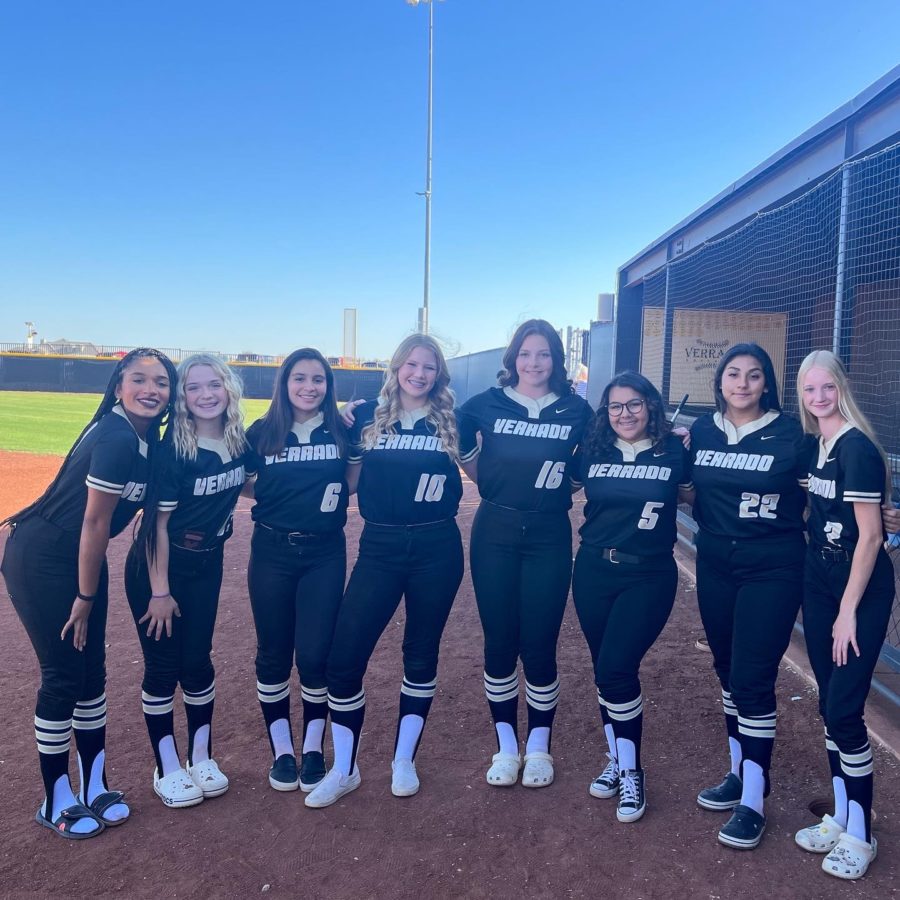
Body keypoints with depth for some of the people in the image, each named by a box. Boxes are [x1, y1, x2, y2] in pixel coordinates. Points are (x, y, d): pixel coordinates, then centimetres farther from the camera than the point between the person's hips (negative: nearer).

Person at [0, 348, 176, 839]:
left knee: (93, 670, 12)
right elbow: (95, 523, -21)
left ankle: (94, 787, 27)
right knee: (64, 675, 0)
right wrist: (85, 597, -13)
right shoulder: (116, 438, -25)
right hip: (41, 560, -8)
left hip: (80, 558, 8)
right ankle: (55, 802, 20)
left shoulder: (146, 437, 1)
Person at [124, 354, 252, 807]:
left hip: (206, 567, 5)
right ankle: (167, 770, 22)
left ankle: (202, 759, 28)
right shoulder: (173, 450, -22)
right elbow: (156, 523, -19)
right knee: (164, 666, 4)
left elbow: (245, 485, 12)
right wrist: (159, 591, -16)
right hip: (158, 569, -4)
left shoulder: (240, 442, -6)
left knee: (197, 662, 11)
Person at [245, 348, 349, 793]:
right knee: (273, 652, 8)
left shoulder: (341, 431, -1)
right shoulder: (261, 432, 1)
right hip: (271, 552, 1)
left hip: (324, 554, -1)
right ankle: (281, 750, 26)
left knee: (314, 653, -2)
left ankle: (314, 749, 21)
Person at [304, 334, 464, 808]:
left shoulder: (450, 421, 1)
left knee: (421, 654, 11)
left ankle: (404, 760, 30)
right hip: (380, 547, 1)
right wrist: (341, 434, -5)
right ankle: (344, 769, 17)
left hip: (436, 549, 0)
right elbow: (351, 482, 5)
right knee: (345, 655, -3)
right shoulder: (368, 416, 3)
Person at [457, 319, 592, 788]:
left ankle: (539, 748, 23)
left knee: (539, 646, 3)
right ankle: (506, 746, 23)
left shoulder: (577, 410, 0)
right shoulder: (487, 404, -1)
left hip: (549, 538, 0)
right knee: (499, 643, 7)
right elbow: (467, 459, 11)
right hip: (494, 534, 1)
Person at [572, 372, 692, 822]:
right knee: (605, 670, 12)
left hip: (648, 576, -3)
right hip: (594, 571, 3)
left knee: (616, 669, -10)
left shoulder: (674, 452, -4)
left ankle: (631, 772, 11)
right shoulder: (592, 452, 1)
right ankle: (617, 760, 32)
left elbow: (693, 495, 10)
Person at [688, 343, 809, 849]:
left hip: (772, 569, -4)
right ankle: (740, 772, 32)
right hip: (715, 565, 4)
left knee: (752, 678, -5)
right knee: (728, 671, 14)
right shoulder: (702, 431, 3)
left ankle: (754, 799, 10)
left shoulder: (790, 433, -6)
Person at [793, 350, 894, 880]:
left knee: (844, 710, -2)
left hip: (862, 589, -7)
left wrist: (849, 610, -16)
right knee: (829, 706, 13)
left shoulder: (857, 448, -17)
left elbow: (870, 536, -18)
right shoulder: (816, 446, 7)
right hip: (819, 582, 8)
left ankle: (861, 835, 15)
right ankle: (840, 817, 28)